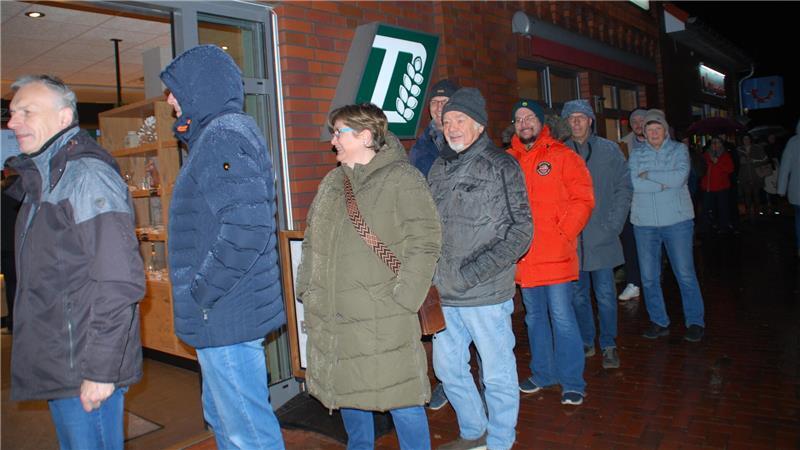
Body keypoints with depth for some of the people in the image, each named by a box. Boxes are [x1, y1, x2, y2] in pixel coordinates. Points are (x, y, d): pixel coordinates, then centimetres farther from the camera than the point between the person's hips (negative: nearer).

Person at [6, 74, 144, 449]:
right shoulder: (42, 180, 14)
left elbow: (119, 283, -23)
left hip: (85, 371, -9)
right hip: (55, 367, 9)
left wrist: (100, 370, -22)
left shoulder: (87, 176, -16)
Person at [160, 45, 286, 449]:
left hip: (225, 315, -11)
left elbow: (246, 226, -28)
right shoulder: (225, 132, 16)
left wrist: (202, 292, -18)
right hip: (223, 313, 11)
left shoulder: (222, 135, -16)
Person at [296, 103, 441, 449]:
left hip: (383, 319, -7)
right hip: (331, 317, 7)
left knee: (400, 396, -1)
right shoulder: (332, 182, 15)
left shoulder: (401, 178, -7)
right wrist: (308, 289, 13)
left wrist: (402, 299, -16)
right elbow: (311, 241, 21)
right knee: (347, 392, 19)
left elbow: (424, 243, -12)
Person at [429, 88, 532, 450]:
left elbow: (522, 229, -9)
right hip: (443, 294, 6)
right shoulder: (438, 170, 11)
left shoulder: (501, 166, -5)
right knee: (448, 368, 18)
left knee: (498, 375, 8)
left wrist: (478, 270, -17)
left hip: (486, 294, -6)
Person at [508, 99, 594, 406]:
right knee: (534, 317, 16)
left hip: (556, 255, -4)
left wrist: (562, 234, -12)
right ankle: (543, 373, 32)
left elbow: (582, 200, -5)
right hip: (523, 256, 4)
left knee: (562, 317, -2)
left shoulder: (563, 156, -1)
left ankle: (572, 382, 13)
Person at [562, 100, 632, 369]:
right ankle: (585, 343, 24)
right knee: (578, 296, 10)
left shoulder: (609, 150, 3)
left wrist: (613, 224, -5)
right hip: (570, 240, 1)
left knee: (605, 295, 3)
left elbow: (624, 188, 2)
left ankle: (608, 345, 17)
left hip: (602, 238, -1)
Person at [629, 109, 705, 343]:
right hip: (644, 223, 2)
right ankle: (659, 322, 20)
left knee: (685, 274, 1)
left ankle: (695, 322, 14)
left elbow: (679, 177, -14)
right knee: (649, 277, 7)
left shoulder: (679, 149, 4)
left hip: (677, 220, -2)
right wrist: (663, 184, -14)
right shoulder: (636, 154, 8)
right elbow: (631, 183, -9)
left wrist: (648, 175, -8)